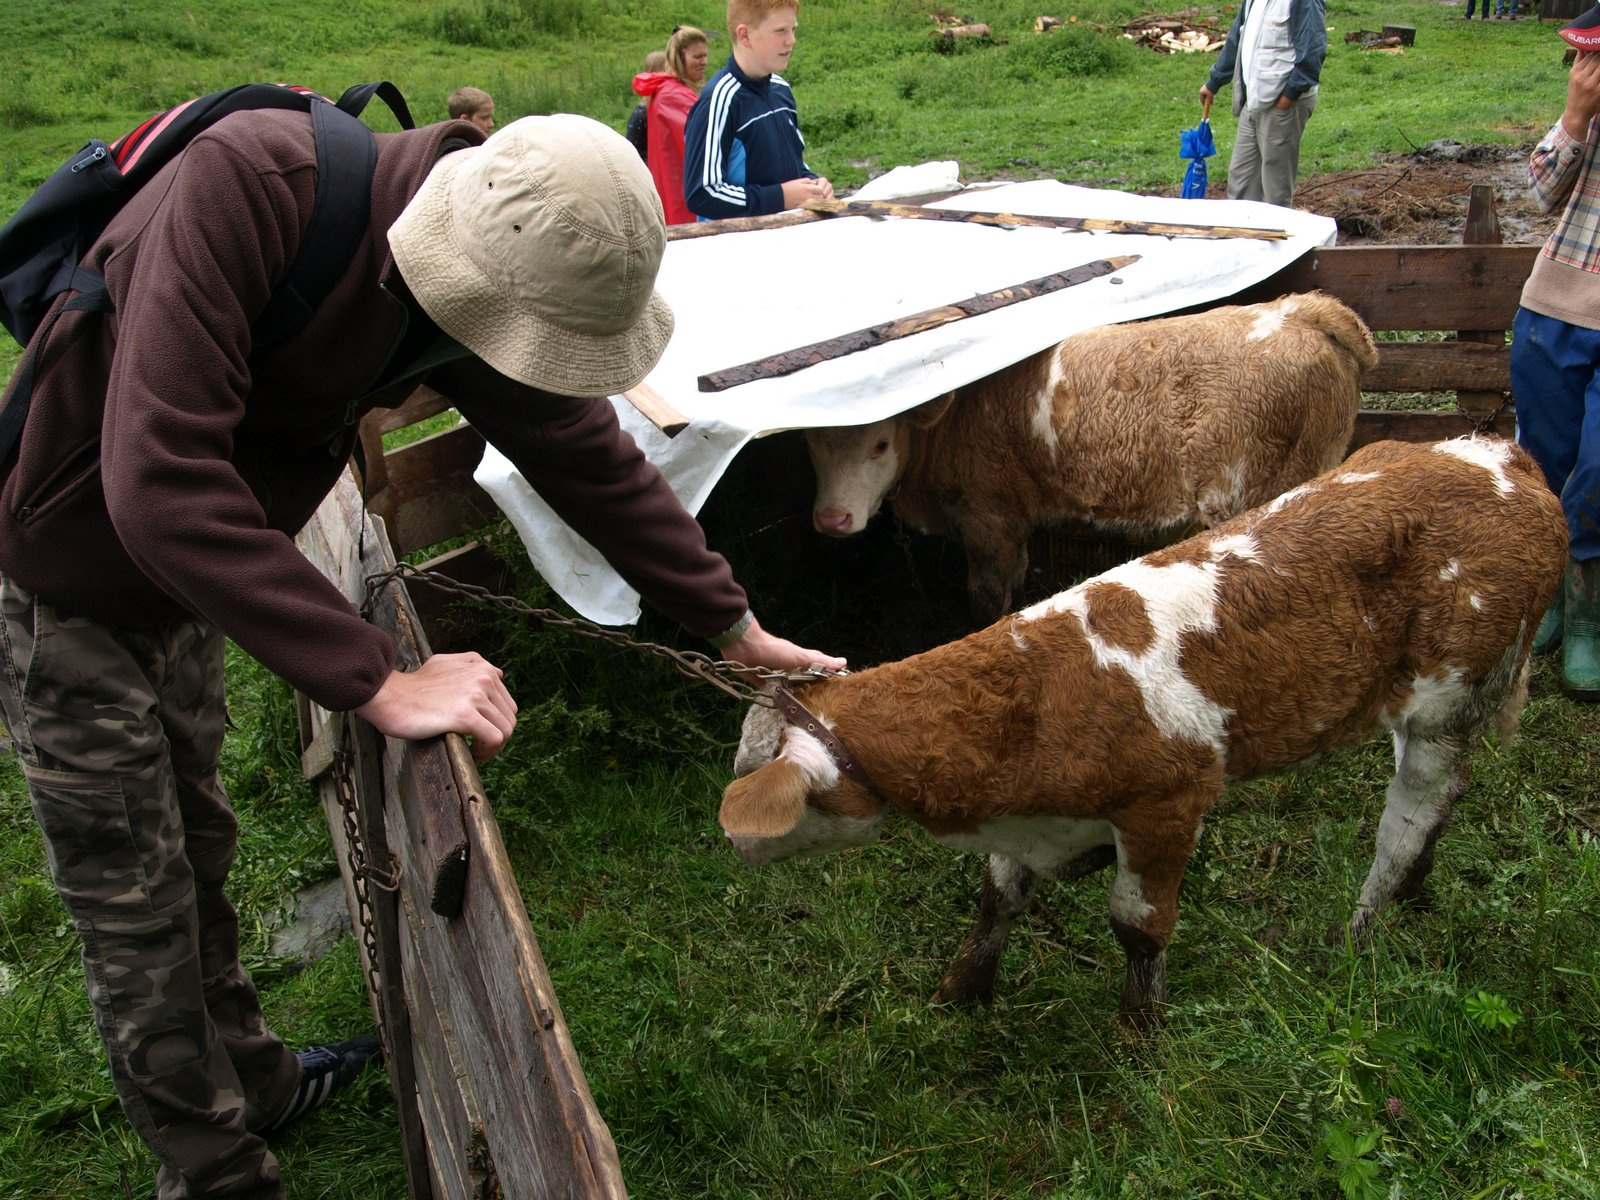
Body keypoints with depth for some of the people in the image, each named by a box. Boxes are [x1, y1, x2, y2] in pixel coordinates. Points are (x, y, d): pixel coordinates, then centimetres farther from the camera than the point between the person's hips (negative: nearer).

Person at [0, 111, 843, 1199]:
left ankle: (252, 1081, 46)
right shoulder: (244, 185, -36)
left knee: (197, 847, 24)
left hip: (187, 578, 6)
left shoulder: (491, 277, -14)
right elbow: (158, 482, -43)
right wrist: (379, 683, -42)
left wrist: (736, 626, 3)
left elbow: (589, 453, -2)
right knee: (139, 918, 5)